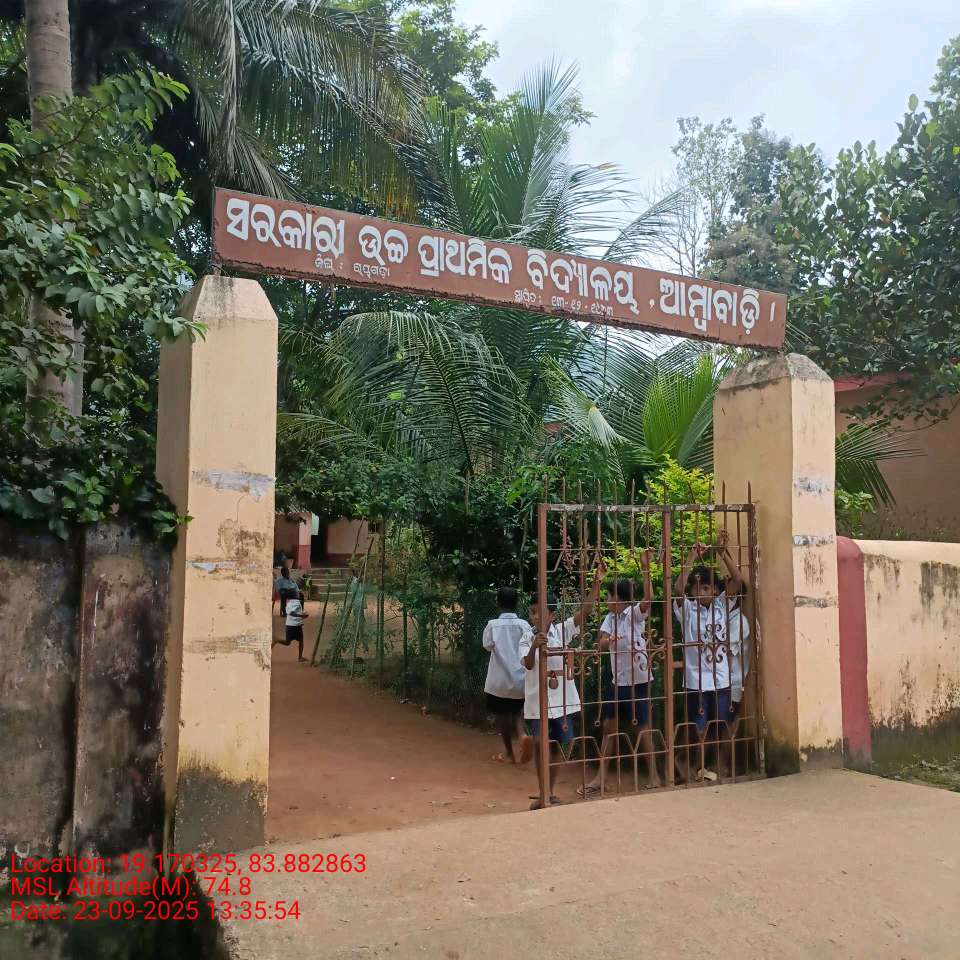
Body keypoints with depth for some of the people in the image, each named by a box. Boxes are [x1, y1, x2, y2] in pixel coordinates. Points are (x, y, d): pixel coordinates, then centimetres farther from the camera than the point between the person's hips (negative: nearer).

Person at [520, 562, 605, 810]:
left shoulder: (562, 631, -2)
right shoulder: (527, 638, -4)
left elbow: (586, 610, -10)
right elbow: (528, 664, -18)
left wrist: (596, 583, -18)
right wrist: (535, 646, -38)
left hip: (561, 698, 1)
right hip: (537, 700, -1)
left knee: (558, 744, 10)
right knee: (540, 743, -1)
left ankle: (552, 790, 25)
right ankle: (542, 793, 12)